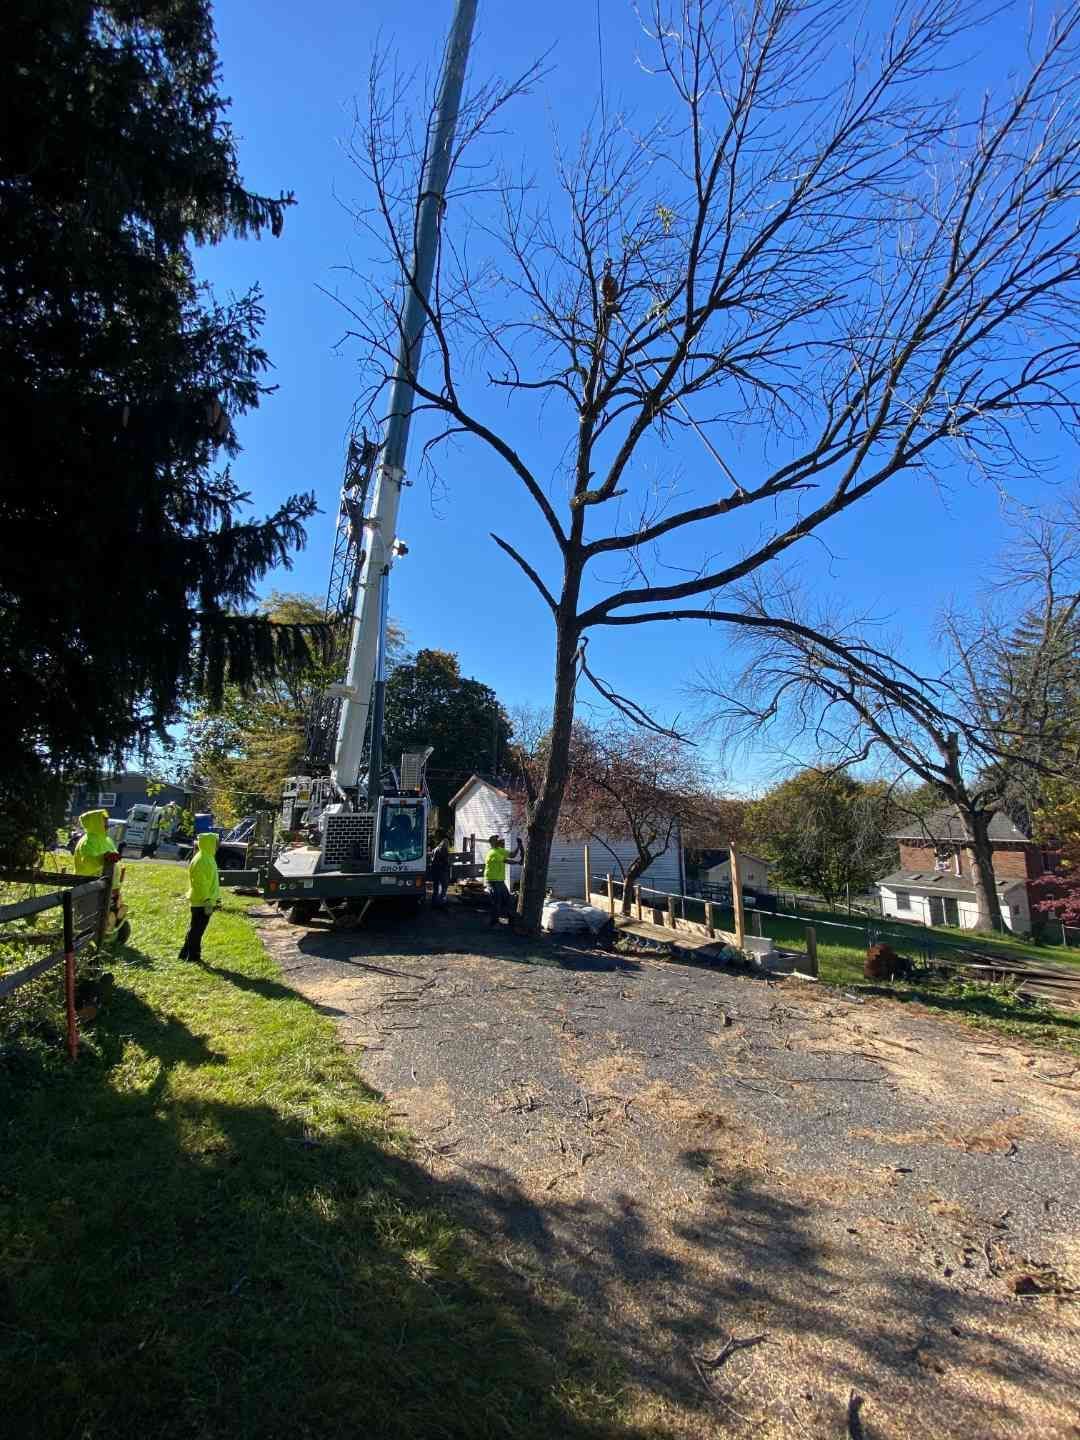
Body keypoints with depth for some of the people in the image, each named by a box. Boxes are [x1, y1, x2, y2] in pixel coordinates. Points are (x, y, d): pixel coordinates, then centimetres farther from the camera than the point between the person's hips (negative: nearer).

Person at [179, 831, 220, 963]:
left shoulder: (207, 857, 12)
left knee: (195, 929, 17)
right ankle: (193, 956, 8)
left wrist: (214, 900, 22)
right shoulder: (201, 860, -19)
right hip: (201, 902, -10)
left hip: (206, 901, 10)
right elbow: (201, 884, -23)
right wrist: (207, 901, -23)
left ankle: (186, 954, 27)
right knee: (197, 929, -1)